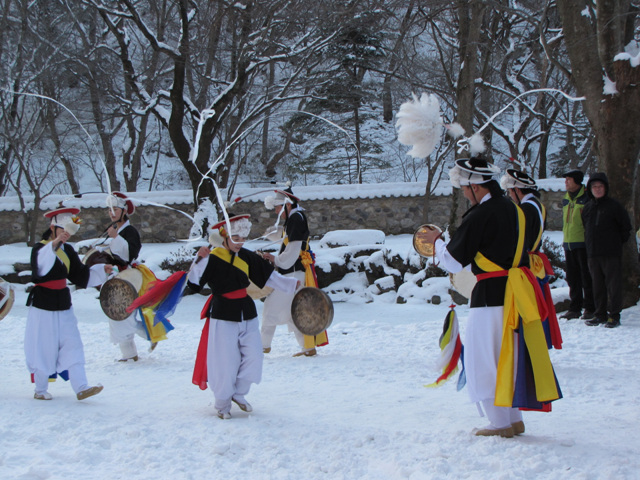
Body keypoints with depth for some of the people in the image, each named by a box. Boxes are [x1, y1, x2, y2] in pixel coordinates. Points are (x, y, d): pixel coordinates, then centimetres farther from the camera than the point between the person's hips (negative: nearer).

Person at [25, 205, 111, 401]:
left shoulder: (67, 251, 9)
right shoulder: (40, 248, -11)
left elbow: (81, 275, 12)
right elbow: (40, 267, -34)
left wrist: (101, 270, -2)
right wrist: (54, 243, -45)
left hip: (63, 306, 6)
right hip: (43, 306, -6)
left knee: (72, 346, -2)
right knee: (43, 348, 2)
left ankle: (81, 388, -6)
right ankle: (40, 390, 16)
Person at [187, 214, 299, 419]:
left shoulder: (247, 257, 6)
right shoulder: (213, 258, -11)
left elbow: (269, 276, 14)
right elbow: (194, 282, -18)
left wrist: (292, 284, 11)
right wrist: (200, 259, -31)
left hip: (246, 313, 6)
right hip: (223, 315, -6)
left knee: (254, 355, 5)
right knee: (225, 360, -3)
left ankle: (238, 394, 24)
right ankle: (222, 402, 15)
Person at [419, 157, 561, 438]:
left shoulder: (479, 216, -15)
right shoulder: (514, 209, 11)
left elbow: (454, 262, -10)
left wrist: (436, 241, 9)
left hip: (491, 293, -8)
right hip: (518, 290, 8)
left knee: (486, 357, 2)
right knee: (509, 354, 17)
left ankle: (501, 423, 6)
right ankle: (514, 419, 23)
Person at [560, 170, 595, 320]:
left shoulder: (587, 198, -7)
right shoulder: (566, 200, 15)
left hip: (583, 244, -7)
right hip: (568, 244, 7)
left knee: (587, 278, -2)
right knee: (572, 278, 10)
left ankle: (590, 308, 5)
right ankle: (575, 308, 16)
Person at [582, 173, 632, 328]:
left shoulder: (614, 205, -3)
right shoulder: (588, 207, 12)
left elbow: (626, 226, 1)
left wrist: (618, 241, 3)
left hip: (611, 253, -5)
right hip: (592, 254, 5)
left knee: (613, 284, -3)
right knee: (597, 285, 9)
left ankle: (614, 315, 1)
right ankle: (600, 314, 16)